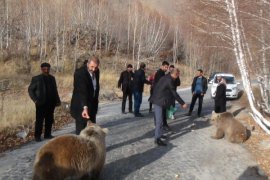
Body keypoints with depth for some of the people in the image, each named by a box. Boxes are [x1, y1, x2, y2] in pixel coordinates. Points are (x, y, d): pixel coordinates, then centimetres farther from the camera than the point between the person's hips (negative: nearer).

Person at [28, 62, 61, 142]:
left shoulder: (52, 78, 12)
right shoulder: (36, 78, 0)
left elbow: (55, 90, 16)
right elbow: (30, 89, 2)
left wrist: (57, 100, 8)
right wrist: (35, 100, -8)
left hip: (51, 103, 4)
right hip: (41, 103, -4)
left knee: (49, 120, 8)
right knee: (39, 120, 1)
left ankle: (47, 134, 20)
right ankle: (37, 136, 12)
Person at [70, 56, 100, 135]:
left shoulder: (96, 71, 1)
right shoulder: (80, 73, -23)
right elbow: (82, 91, -35)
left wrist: (96, 101, 12)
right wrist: (85, 107, -45)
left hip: (92, 105, 8)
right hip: (80, 106, -7)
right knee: (81, 129, -4)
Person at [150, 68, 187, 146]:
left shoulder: (165, 77, 10)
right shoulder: (169, 80, -18)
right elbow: (174, 94, -16)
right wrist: (182, 103, -11)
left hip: (157, 100, 10)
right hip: (159, 101, -10)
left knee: (158, 119, 20)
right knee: (159, 120, -8)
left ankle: (158, 134, 32)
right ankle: (157, 138, -5)